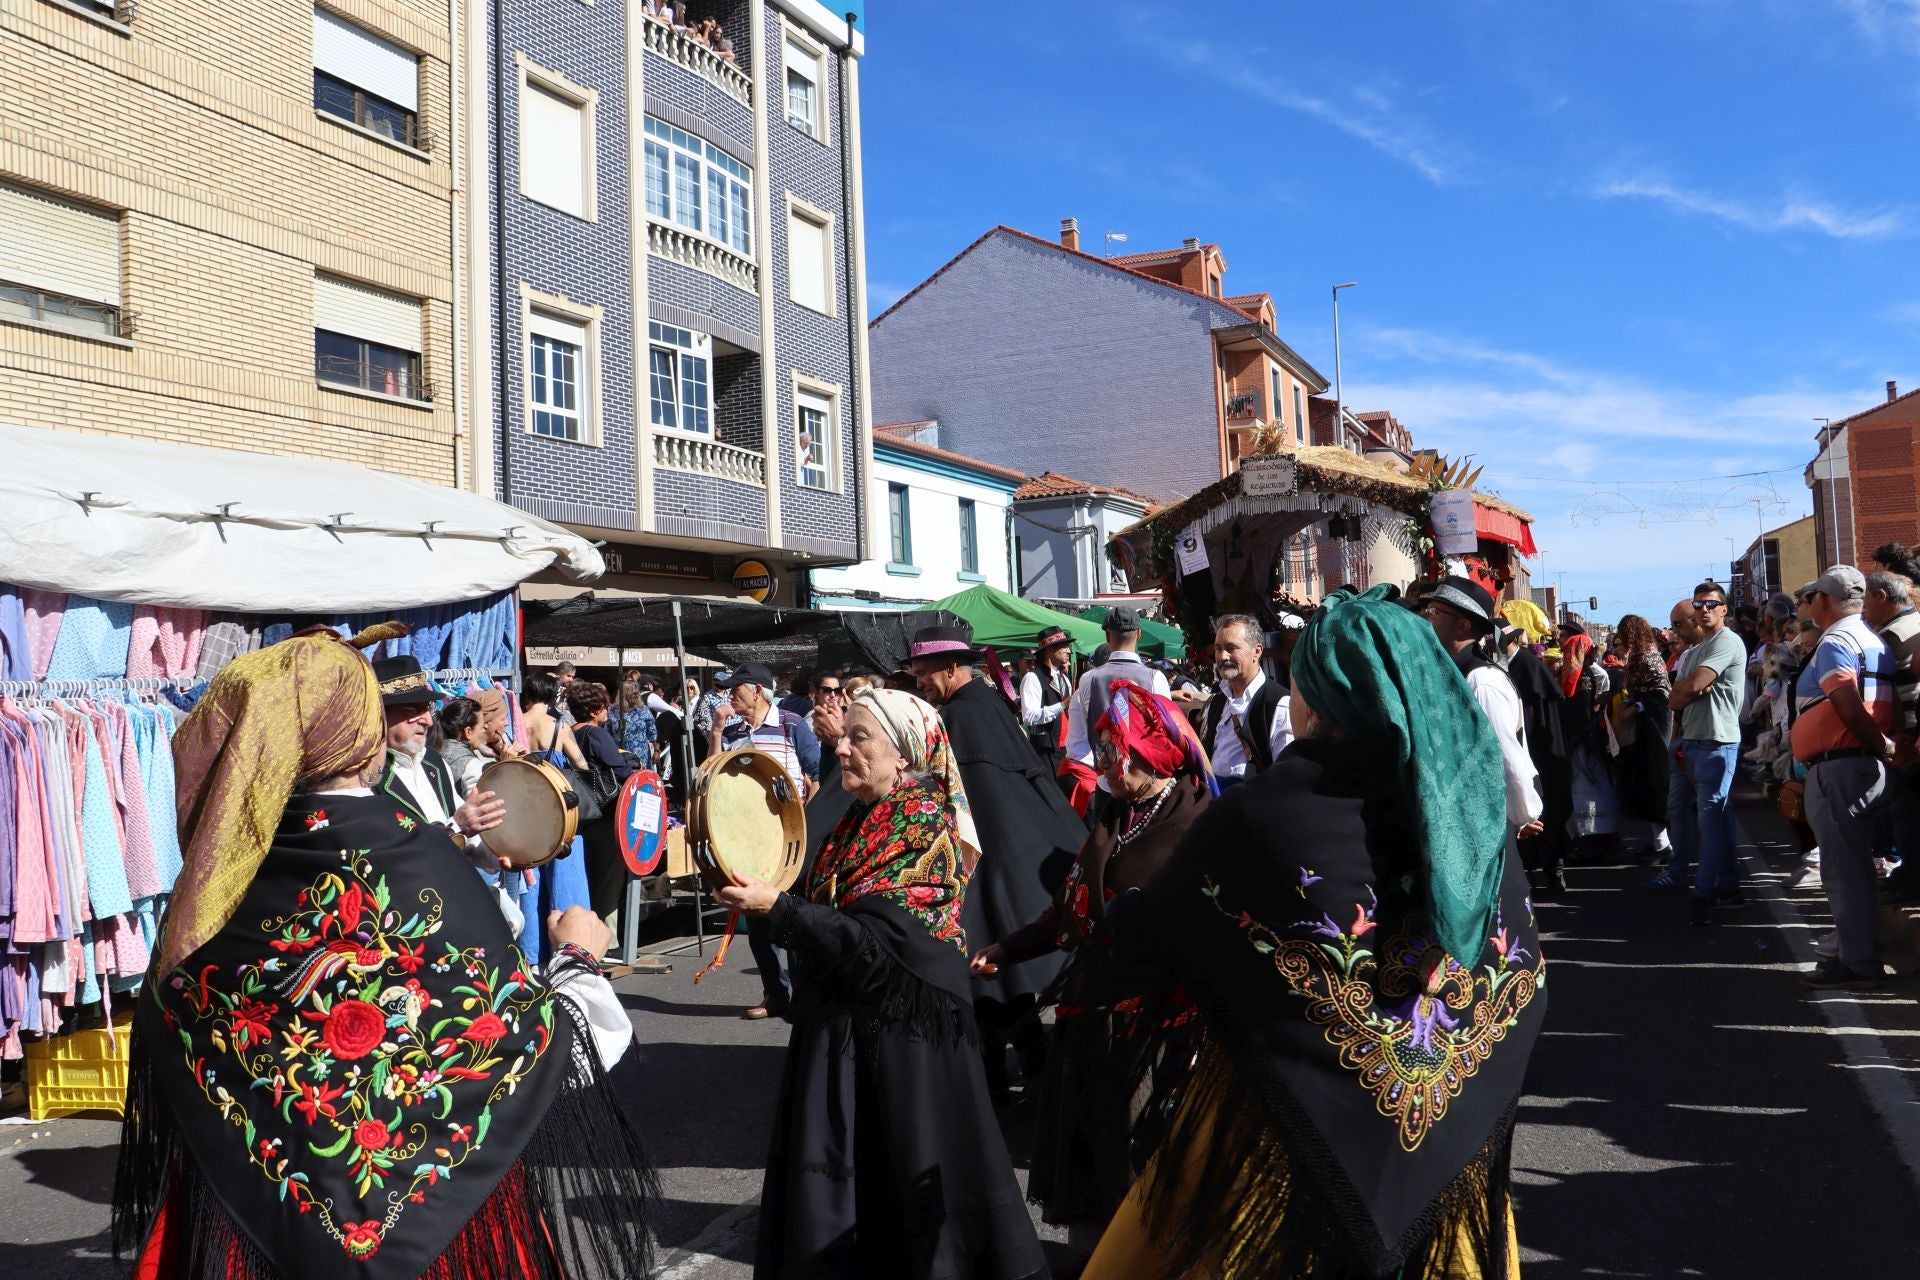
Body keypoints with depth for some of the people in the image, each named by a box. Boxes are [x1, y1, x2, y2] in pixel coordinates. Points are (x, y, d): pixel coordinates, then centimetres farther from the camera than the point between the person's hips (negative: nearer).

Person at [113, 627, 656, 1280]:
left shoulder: (219, 869, -5)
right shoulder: (413, 854, -18)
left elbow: (169, 1041, 4)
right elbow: (522, 1035, -16)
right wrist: (577, 954, 0)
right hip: (428, 1194, -4)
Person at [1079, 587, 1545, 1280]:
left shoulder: (1262, 813, -22)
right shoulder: (1473, 802, -6)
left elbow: (1143, 932, -8)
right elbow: (1524, 991, 3)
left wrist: (1119, 910, 15)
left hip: (1291, 1133, -4)